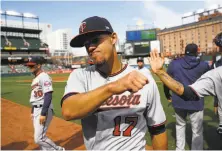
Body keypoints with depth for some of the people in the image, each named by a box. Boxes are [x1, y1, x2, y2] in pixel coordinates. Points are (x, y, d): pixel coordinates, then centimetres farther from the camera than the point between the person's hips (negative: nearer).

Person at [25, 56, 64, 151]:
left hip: (44, 110, -10)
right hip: (36, 110, 10)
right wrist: (32, 111, 23)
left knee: (39, 138, -8)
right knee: (38, 137, 15)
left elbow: (48, 96, -23)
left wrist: (43, 114, -26)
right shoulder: (35, 79, 15)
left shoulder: (44, 77, -15)